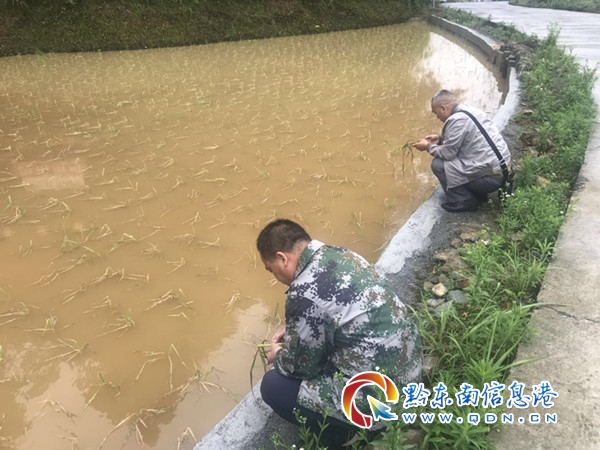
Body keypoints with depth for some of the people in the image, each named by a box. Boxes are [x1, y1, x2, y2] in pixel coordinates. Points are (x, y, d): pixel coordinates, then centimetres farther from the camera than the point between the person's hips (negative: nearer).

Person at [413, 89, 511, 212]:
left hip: (491, 177, -9)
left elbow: (447, 153, -15)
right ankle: (479, 194, 22)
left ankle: (463, 202, 1)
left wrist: (428, 146, 2)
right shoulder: (470, 110, 9)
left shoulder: (457, 120, -19)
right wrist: (440, 139, 17)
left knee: (438, 164, -8)